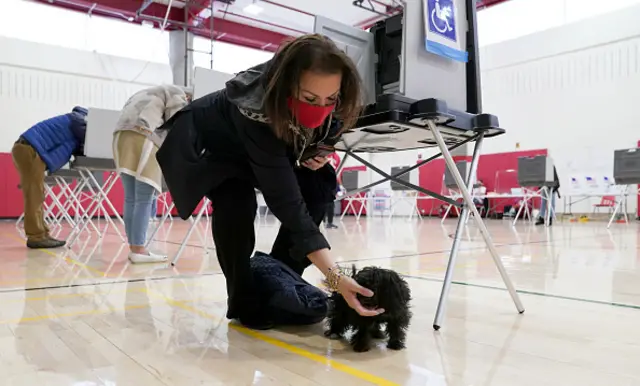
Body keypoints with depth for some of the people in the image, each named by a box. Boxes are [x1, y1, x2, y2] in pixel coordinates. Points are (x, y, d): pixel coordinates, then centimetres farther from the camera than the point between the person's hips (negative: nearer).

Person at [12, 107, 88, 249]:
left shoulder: (73, 123, 29)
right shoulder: (78, 119, 2)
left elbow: (77, 148, 22)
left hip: (27, 149, 10)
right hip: (30, 150, -10)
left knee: (36, 196, 8)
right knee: (34, 195, -12)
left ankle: (41, 235, 8)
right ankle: (36, 237, -12)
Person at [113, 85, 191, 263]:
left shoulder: (144, 94, 38)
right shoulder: (178, 94, 16)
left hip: (121, 135, 8)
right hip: (145, 134, -7)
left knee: (130, 199, 8)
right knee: (144, 200, -7)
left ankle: (133, 247, 10)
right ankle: (138, 250, -8)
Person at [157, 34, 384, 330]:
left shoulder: (331, 105, -27)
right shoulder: (255, 111, -44)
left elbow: (324, 133, 0)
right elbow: (286, 202, -47)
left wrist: (321, 152, -23)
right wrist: (335, 277, -51)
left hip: (269, 144, 6)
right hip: (208, 143, -5)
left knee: (320, 188, -13)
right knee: (236, 199, -32)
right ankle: (244, 301, -10)